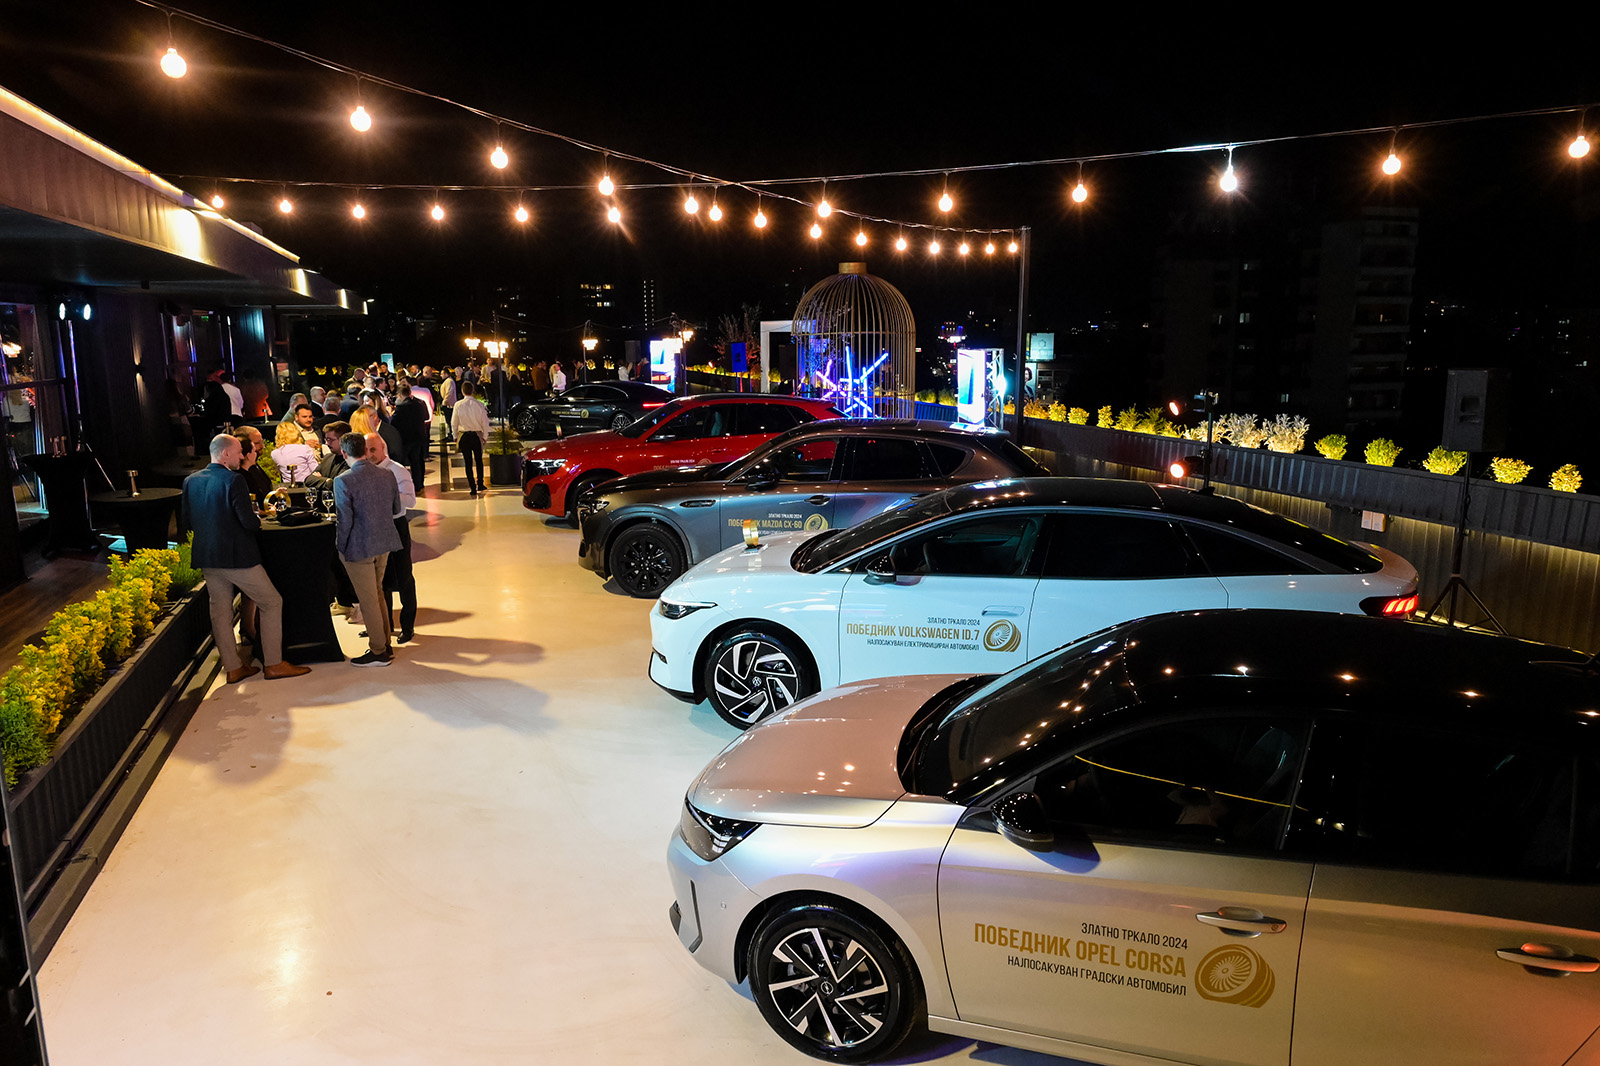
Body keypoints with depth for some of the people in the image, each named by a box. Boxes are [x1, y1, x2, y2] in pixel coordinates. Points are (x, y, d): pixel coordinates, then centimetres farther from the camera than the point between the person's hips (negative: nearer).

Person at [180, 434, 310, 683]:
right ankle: (274, 664, 6)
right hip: (239, 557, -7)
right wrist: (257, 519, 0)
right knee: (272, 603, 5)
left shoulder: (191, 481, 5)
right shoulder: (232, 480, -17)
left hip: (207, 559, 7)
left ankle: (232, 667, 20)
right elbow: (249, 522, -22)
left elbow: (185, 522, 8)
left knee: (220, 611, 13)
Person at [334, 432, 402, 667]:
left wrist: (341, 546, -4)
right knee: (377, 593, 21)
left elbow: (345, 520, -18)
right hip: (384, 543, 6)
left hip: (359, 547, -6)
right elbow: (396, 507, 8)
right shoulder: (387, 475, -2)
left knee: (368, 600, 5)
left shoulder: (343, 481, -18)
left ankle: (379, 652, 14)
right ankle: (385, 644, 30)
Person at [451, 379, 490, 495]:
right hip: (477, 435, 0)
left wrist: (455, 436, 12)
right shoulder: (479, 405, -9)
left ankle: (473, 488, 7)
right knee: (479, 460, 17)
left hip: (463, 436, 0)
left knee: (468, 462, 7)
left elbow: (454, 423, -2)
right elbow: (485, 422, -3)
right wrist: (485, 436, 10)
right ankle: (480, 485, 21)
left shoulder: (458, 405, -9)